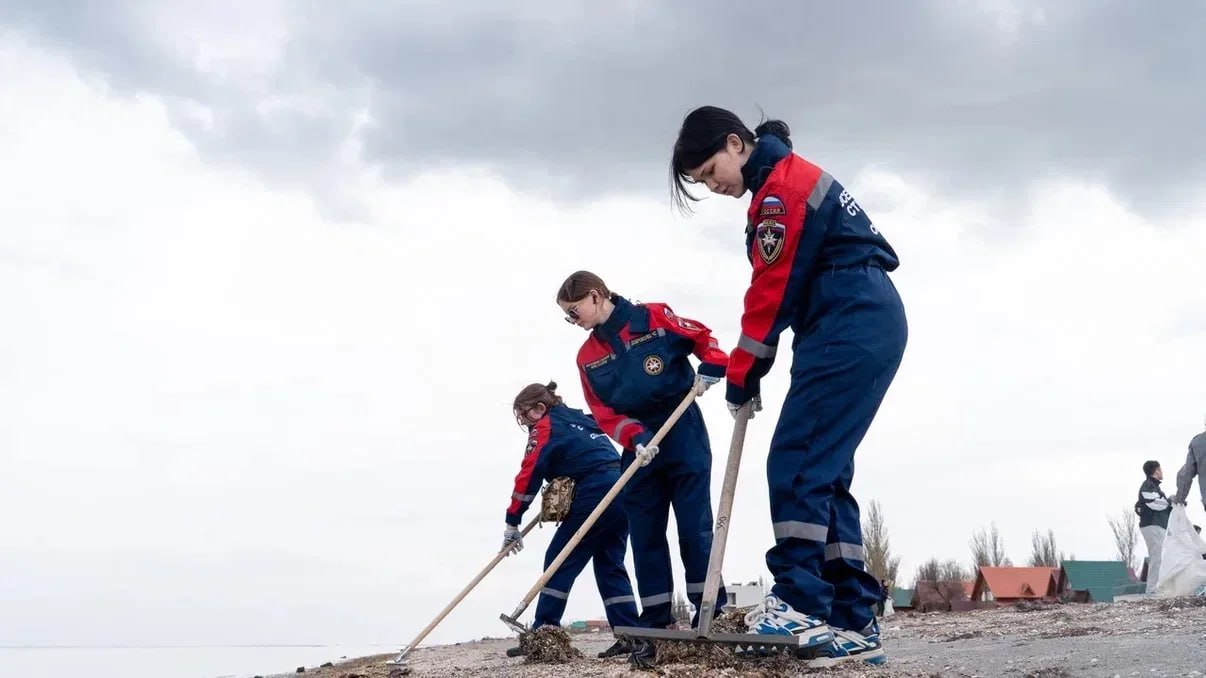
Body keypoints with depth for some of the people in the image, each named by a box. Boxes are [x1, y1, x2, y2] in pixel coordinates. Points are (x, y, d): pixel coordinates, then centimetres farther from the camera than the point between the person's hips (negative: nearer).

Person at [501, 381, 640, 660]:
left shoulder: (544, 428, 2)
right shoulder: (581, 419, 26)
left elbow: (529, 476, -3)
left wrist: (512, 523, 0)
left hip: (595, 495, -8)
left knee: (559, 561, 0)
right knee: (610, 565, 11)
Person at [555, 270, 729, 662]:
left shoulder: (654, 318, -5)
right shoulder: (587, 357, 7)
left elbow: (703, 337, 3)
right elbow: (603, 414, 1)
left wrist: (711, 369, -15)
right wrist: (636, 439, -15)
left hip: (683, 434, -5)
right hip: (639, 446, 5)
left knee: (694, 527, -6)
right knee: (645, 538, 3)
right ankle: (656, 627, 7)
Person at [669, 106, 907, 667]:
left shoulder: (782, 187, -11)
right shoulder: (790, 181, 21)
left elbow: (772, 291, -12)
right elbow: (785, 286, 18)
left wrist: (741, 375, -3)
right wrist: (748, 370, 8)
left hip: (851, 331, -10)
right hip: (864, 331, 10)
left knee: (796, 464, -14)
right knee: (824, 472, 6)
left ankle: (800, 604, -17)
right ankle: (852, 621, 4)